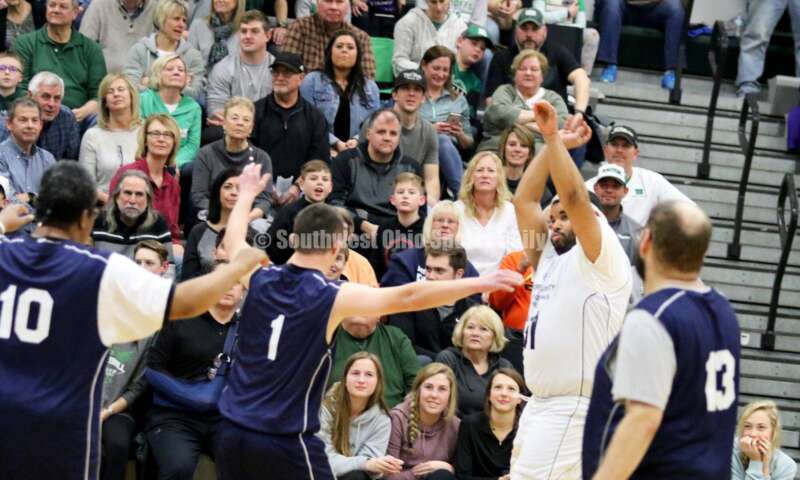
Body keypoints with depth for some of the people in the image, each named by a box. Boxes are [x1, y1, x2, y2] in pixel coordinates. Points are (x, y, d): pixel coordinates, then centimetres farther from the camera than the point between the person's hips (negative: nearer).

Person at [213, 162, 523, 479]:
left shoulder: (260, 280, 2)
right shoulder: (332, 297, -11)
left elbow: (233, 241, 25)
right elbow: (408, 297, -15)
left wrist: (247, 193, 43)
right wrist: (480, 284, -13)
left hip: (233, 429, 5)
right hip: (285, 440, -5)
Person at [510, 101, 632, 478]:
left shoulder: (602, 260, -4)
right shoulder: (548, 258, 18)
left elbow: (575, 195, -16)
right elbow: (524, 200, 15)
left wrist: (554, 138, -13)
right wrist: (552, 144, 11)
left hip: (574, 408, -9)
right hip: (539, 404, 9)